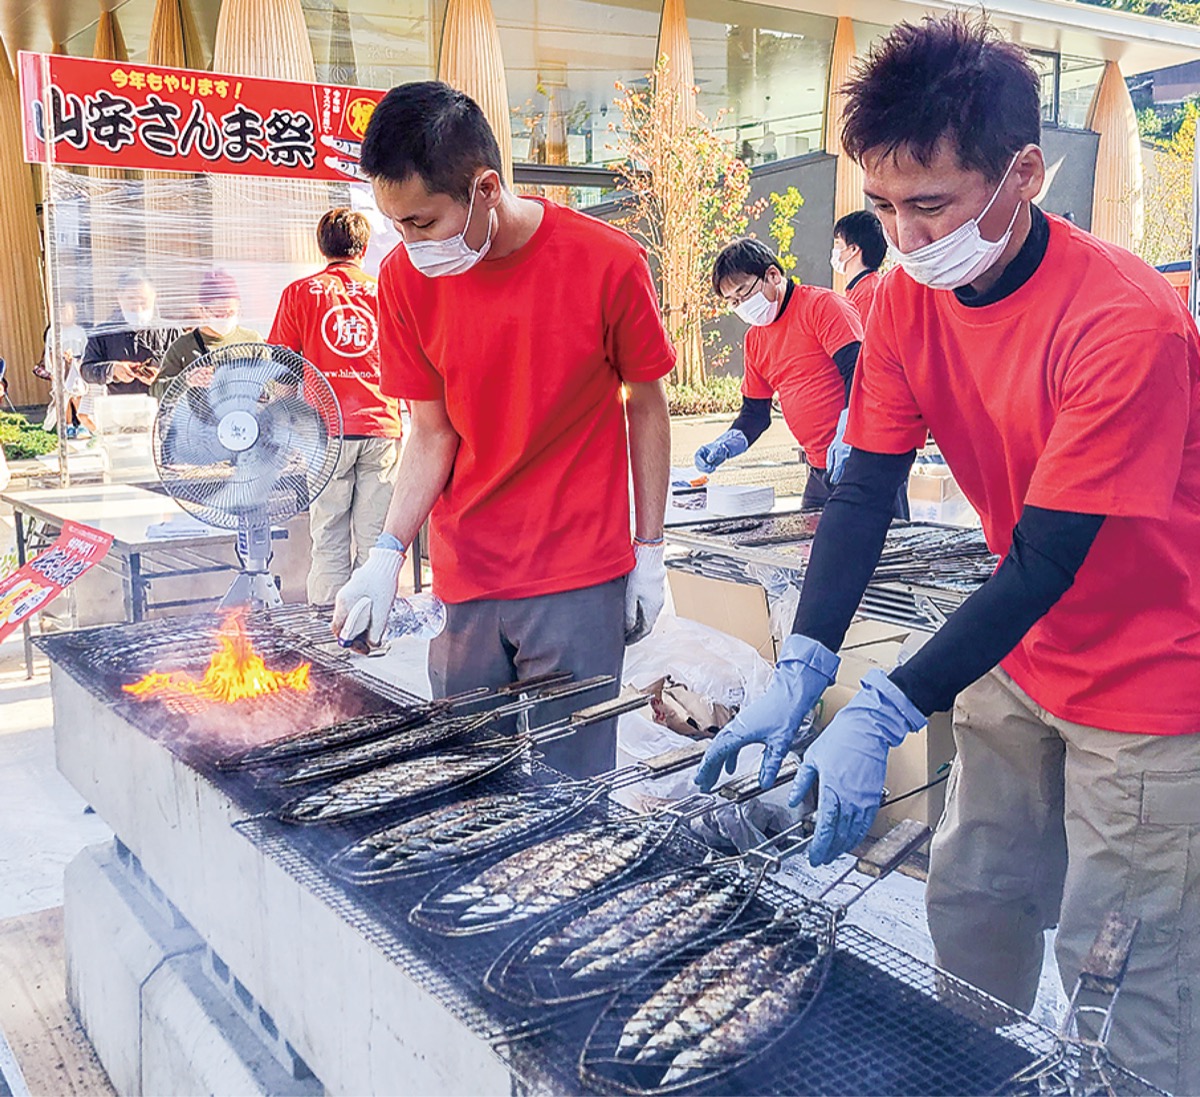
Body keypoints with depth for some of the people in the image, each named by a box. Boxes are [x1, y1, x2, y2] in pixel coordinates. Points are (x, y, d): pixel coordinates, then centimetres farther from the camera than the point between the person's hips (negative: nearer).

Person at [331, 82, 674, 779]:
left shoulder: (607, 262, -12)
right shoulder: (406, 278, -4)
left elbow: (646, 406, 0)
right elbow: (434, 435, 2)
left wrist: (650, 551, 1)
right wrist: (388, 554, -10)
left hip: (579, 581, -3)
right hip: (464, 579, 3)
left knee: (569, 780, 3)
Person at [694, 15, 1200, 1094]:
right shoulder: (910, 295, -7)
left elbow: (1046, 562, -28)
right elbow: (864, 491, -9)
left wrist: (881, 718, -31)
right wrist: (799, 673, -20)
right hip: (1018, 655, 6)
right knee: (968, 902, 15)